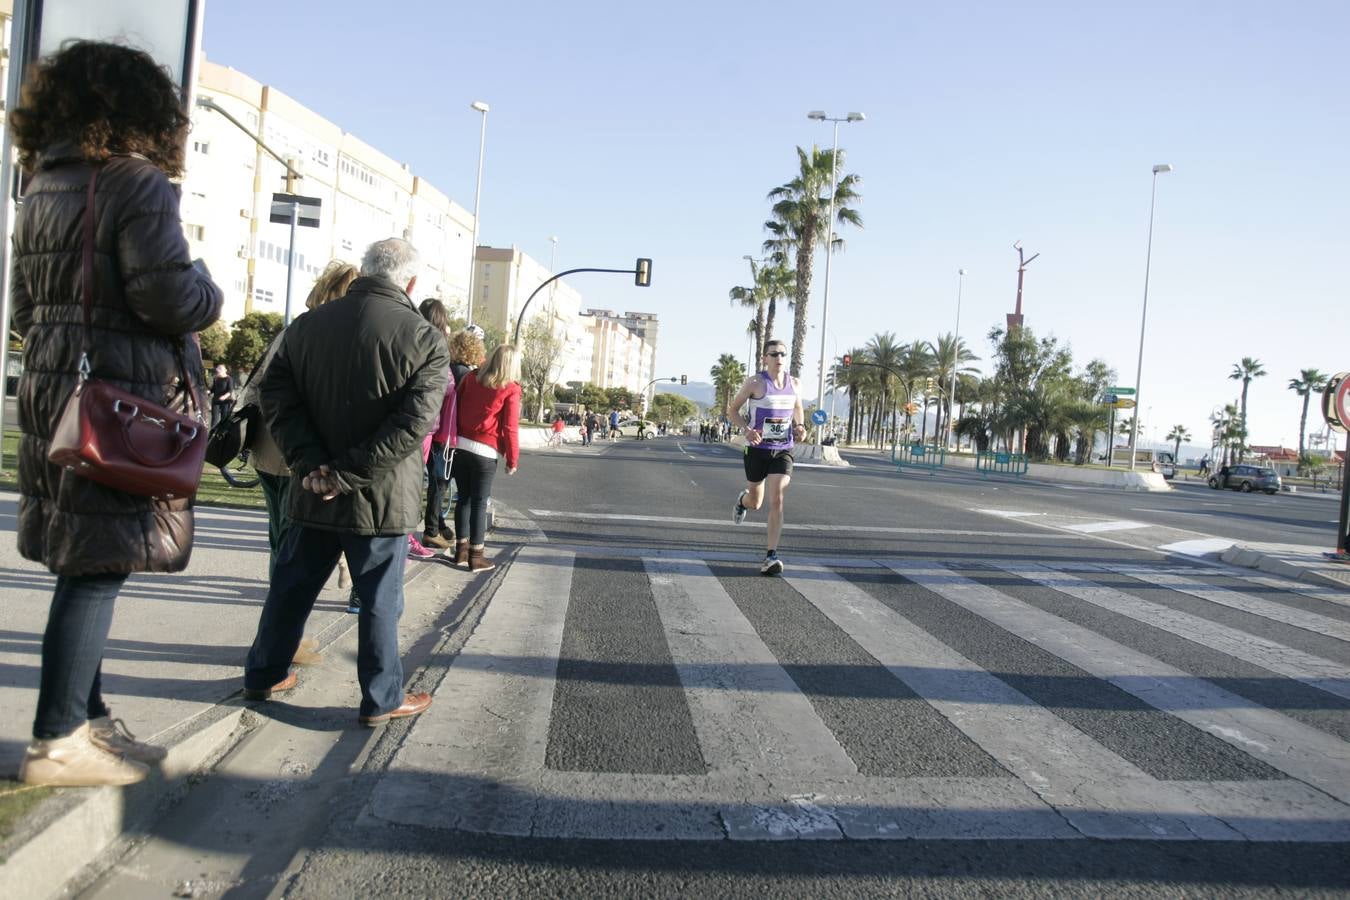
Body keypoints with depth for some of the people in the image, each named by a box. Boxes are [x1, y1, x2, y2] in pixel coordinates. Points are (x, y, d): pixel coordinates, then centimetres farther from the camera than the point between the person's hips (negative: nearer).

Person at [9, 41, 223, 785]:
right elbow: (168, 295, -19)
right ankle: (57, 742, 7)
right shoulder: (138, 183, -10)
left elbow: (24, 310, 20)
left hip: (51, 397, 8)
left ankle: (87, 718, 24)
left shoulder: (40, 191, 16)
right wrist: (211, 297, 0)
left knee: (83, 567, 14)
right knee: (98, 570, -2)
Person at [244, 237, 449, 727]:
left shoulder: (306, 325, 4)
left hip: (315, 491, 5)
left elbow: (278, 399, -2)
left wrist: (311, 465, -9)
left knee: (293, 585, 20)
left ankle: (263, 674, 36)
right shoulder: (423, 337, -10)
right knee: (379, 599, 7)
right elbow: (414, 421, -20)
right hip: (382, 497, -4)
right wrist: (348, 473, -17)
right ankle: (381, 700, 18)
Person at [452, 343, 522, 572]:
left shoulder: (470, 378, 7)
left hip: (460, 446, 5)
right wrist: (512, 459, 1)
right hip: (485, 452, -5)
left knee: (463, 498, 14)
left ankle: (461, 549, 20)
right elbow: (510, 428, -8)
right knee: (479, 502, 2)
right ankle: (476, 556, 7)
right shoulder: (510, 390, -7)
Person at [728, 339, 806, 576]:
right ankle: (743, 500, 53)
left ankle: (771, 556, -11)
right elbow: (733, 410, -2)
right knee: (755, 503, 13)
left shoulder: (793, 383, 4)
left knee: (776, 501, -13)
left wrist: (800, 426, 2)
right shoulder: (755, 382, -8)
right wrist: (746, 429, -20)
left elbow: (798, 408, 23)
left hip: (783, 450, 2)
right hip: (757, 449, -2)